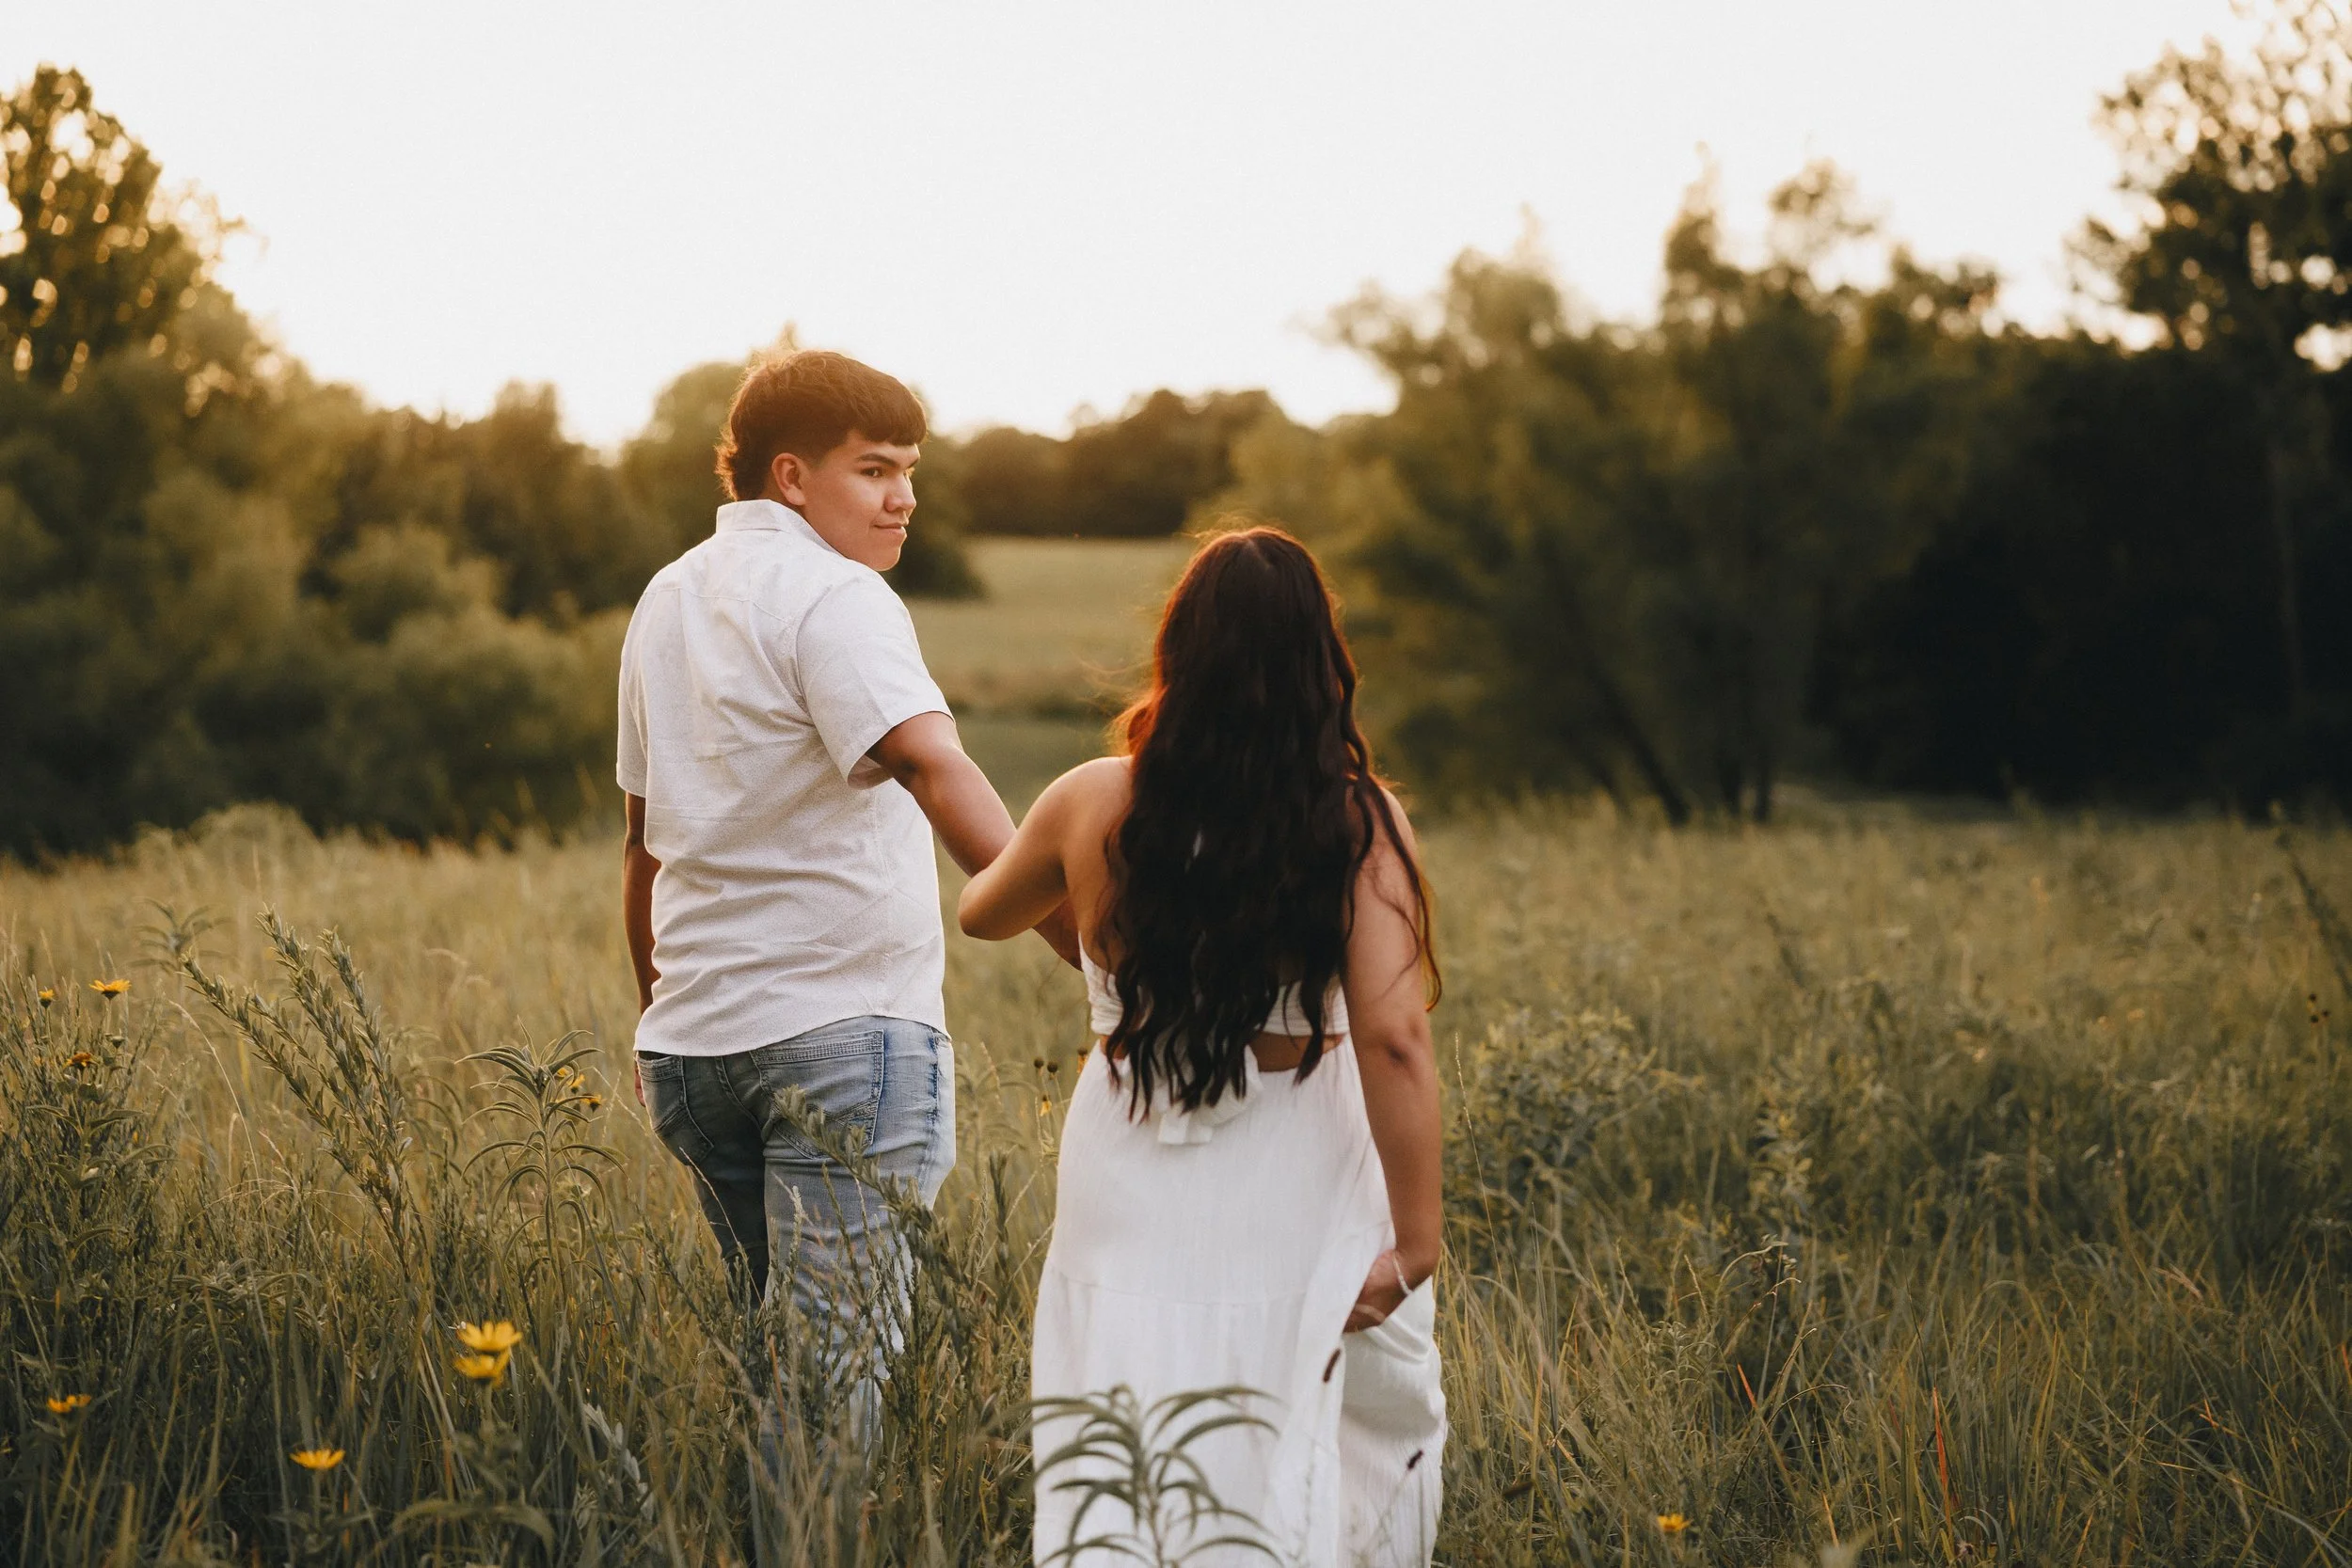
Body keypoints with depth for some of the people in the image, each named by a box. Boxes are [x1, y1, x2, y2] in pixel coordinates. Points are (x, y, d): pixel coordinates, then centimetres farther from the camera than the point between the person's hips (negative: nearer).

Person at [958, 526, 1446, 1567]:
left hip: (1135, 1202, 2)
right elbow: (1392, 1036, -18)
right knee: (1320, 1470, 17)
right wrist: (1415, 1236, -14)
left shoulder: (1093, 806, -5)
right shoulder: (1358, 820, -11)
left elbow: (981, 914, 16)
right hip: (1299, 1200, -1)